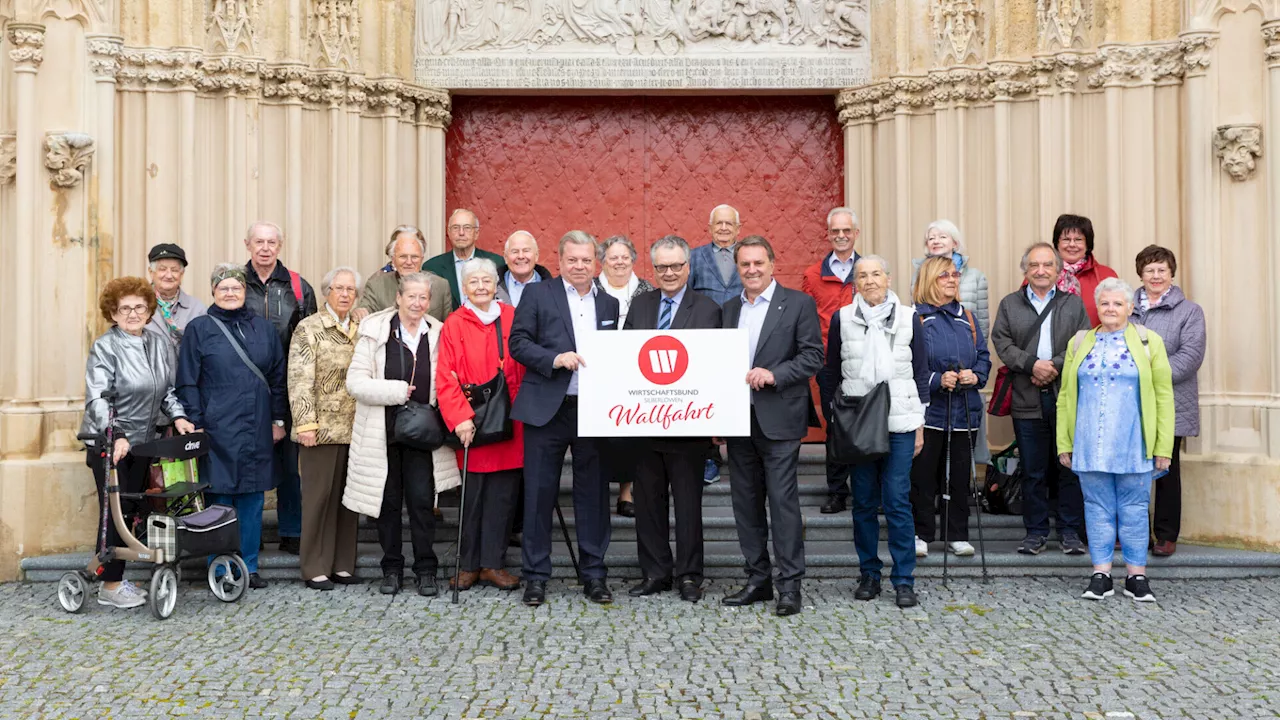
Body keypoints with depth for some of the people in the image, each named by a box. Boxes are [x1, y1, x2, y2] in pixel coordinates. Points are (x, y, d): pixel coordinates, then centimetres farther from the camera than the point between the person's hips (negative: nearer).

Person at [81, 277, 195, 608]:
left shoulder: (160, 343, 7)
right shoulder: (105, 348, -11)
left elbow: (168, 390, 14)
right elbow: (97, 399, -19)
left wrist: (178, 416, -3)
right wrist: (116, 436, -30)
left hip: (143, 441, 6)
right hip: (109, 442, -6)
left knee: (132, 508, 11)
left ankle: (118, 576, 22)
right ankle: (110, 585, 7)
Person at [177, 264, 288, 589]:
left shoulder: (262, 328, 11)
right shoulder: (199, 328, 1)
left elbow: (278, 376, 14)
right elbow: (188, 382, -1)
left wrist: (278, 419, 10)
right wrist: (195, 425, -7)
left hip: (257, 430, 3)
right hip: (217, 429, -3)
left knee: (252, 498, 7)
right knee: (219, 498, 1)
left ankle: (249, 566, 17)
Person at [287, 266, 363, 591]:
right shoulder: (309, 328, -2)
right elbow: (299, 380, -8)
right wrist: (306, 423, -15)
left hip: (356, 428, 4)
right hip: (322, 428, -4)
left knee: (349, 497, 9)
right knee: (319, 496, 2)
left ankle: (343, 564, 19)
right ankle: (315, 568, 12)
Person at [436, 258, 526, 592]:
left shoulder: (513, 318, 7)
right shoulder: (454, 324, 1)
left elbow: (526, 366, 9)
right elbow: (445, 379, -5)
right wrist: (460, 418, -15)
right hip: (472, 424, -2)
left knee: (503, 495, 5)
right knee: (472, 495, 4)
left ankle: (494, 564, 15)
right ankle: (470, 564, 17)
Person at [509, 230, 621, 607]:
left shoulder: (609, 304, 15)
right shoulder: (537, 294, 4)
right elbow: (518, 342, -3)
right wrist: (555, 358, -17)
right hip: (547, 409, -3)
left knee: (593, 492, 7)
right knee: (539, 492, 2)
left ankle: (594, 573, 17)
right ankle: (536, 576, 13)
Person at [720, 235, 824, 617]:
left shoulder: (799, 303, -1)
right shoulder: (729, 309, 13)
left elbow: (813, 357, -6)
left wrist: (774, 374, -20)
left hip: (778, 419, -5)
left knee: (783, 501, -4)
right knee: (745, 502, 10)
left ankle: (789, 585, 5)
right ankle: (757, 579, 21)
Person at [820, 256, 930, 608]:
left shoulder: (908, 317, 5)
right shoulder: (842, 319, 6)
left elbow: (921, 371, 8)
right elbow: (831, 372, 10)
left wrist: (920, 423, 4)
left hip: (899, 423, -1)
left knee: (897, 500, -4)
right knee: (864, 501, 6)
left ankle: (904, 580, 5)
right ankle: (869, 574, 18)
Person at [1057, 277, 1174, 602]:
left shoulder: (1149, 342, 5)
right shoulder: (1079, 343, 11)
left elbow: (1164, 396, 2)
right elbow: (1065, 396, 11)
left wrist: (1163, 447, -4)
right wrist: (1064, 443, 5)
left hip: (1133, 445, -2)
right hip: (1090, 446, 2)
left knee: (1133, 509, 4)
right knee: (1098, 508, 6)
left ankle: (1136, 575, 14)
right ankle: (1101, 575, 13)